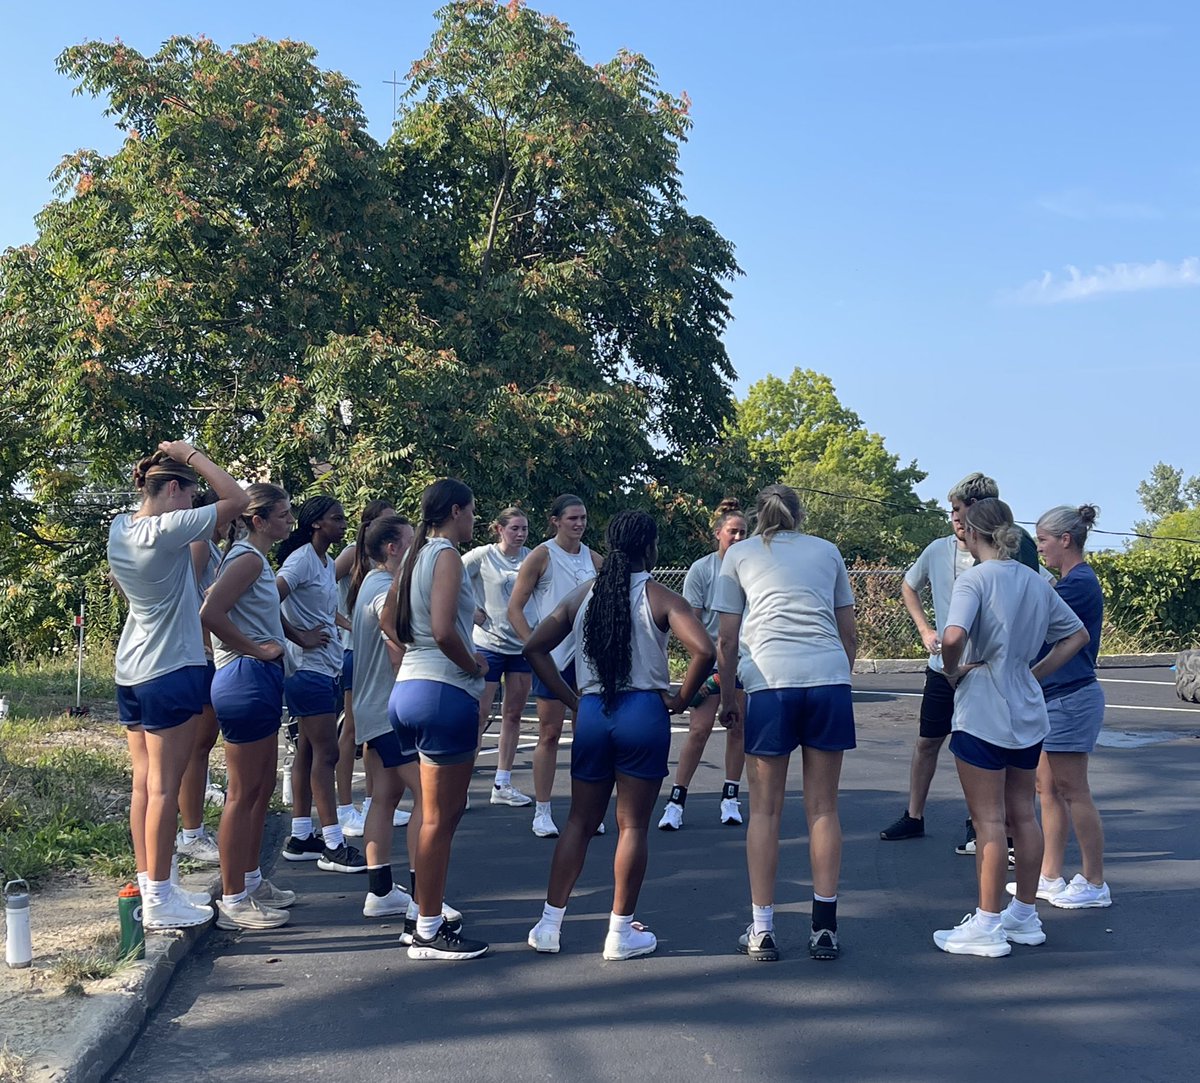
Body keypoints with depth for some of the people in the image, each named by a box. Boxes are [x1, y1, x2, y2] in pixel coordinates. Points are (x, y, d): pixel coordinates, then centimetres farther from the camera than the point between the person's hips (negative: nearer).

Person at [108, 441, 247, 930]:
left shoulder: (120, 527, 4)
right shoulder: (167, 531, -19)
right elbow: (236, 500, -17)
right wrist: (191, 454, -9)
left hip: (130, 671, 9)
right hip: (171, 671, -9)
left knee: (144, 783, 13)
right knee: (164, 787, -3)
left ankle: (150, 887, 21)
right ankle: (159, 900, 3)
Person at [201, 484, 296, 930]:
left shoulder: (257, 559, 16)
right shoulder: (248, 558, -14)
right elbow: (210, 613, -26)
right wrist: (256, 650, -18)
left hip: (262, 680, 10)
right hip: (246, 679, -10)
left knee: (262, 789, 17)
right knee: (243, 794, -4)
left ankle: (251, 881, 29)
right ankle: (233, 902, 3)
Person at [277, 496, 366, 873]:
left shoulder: (328, 562, 14)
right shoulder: (301, 560, -14)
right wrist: (300, 638, -19)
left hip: (328, 668, 9)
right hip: (309, 669, -9)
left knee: (309, 751, 12)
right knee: (326, 753, -8)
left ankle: (300, 837, 19)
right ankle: (333, 846, -4)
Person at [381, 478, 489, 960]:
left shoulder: (415, 554, 13)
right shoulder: (446, 556, -13)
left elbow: (388, 619, 23)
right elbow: (443, 630, -24)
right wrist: (474, 665, -9)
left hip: (408, 686, 10)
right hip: (445, 692, -10)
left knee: (436, 811, 21)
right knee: (440, 818, -1)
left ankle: (428, 914, 29)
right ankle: (429, 932, 6)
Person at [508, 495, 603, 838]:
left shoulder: (593, 559, 9)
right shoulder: (541, 556, -4)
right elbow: (515, 608, -6)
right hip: (553, 655, -4)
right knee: (550, 734, 0)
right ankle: (542, 812, 7)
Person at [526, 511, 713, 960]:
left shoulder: (583, 596, 8)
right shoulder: (659, 598, -5)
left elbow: (535, 647, 9)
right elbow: (703, 649, -19)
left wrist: (571, 699, 10)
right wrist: (681, 699, -5)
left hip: (592, 715, 4)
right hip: (644, 713, -4)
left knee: (580, 822, 14)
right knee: (633, 825, 5)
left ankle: (549, 924, 16)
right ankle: (621, 932, 11)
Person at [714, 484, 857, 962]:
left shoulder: (740, 554, 14)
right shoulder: (827, 551, 20)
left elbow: (726, 639, 10)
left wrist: (728, 698, 19)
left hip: (770, 680, -2)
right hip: (831, 677, 2)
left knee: (764, 809, 6)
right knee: (823, 807, 8)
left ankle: (761, 931, 8)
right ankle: (824, 927, 10)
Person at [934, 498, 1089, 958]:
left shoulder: (976, 579, -15)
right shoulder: (1036, 582, 8)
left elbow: (954, 636, -30)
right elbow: (1077, 634, 16)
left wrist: (952, 671, -12)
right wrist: (1036, 673, 11)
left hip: (983, 714, -7)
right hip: (1028, 712, 7)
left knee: (988, 820, -1)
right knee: (1022, 814, 16)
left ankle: (987, 926, 6)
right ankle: (1025, 916, 25)